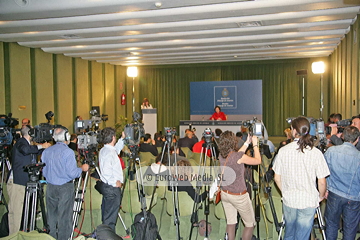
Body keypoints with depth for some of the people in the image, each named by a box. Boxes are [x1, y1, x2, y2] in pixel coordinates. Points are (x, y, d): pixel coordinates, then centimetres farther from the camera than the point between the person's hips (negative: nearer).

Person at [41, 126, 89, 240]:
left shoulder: (46, 151, 3)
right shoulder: (68, 152, -15)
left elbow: (43, 171, 10)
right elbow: (72, 173, -17)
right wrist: (82, 168, 0)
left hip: (50, 187, 6)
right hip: (65, 188, -5)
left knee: (51, 216, 15)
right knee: (64, 216, 3)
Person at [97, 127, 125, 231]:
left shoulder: (103, 150, 10)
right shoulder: (109, 152, -20)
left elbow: (116, 150, 30)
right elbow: (106, 171, -30)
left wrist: (122, 139, 24)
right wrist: (115, 182, -20)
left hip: (106, 186, 10)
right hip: (113, 188, -10)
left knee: (106, 215, 19)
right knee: (110, 217, 0)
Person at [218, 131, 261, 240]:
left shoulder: (221, 156, -4)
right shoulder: (240, 157, -24)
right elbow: (258, 161, -9)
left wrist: (247, 143, 17)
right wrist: (255, 144, 1)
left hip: (225, 193, 6)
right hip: (239, 196, -6)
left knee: (230, 222, 16)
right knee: (250, 224, 11)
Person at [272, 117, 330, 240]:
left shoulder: (283, 150, -9)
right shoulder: (316, 152, -14)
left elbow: (277, 178, -2)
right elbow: (322, 182, -10)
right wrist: (321, 196, 10)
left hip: (288, 200, 2)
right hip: (308, 201, -2)